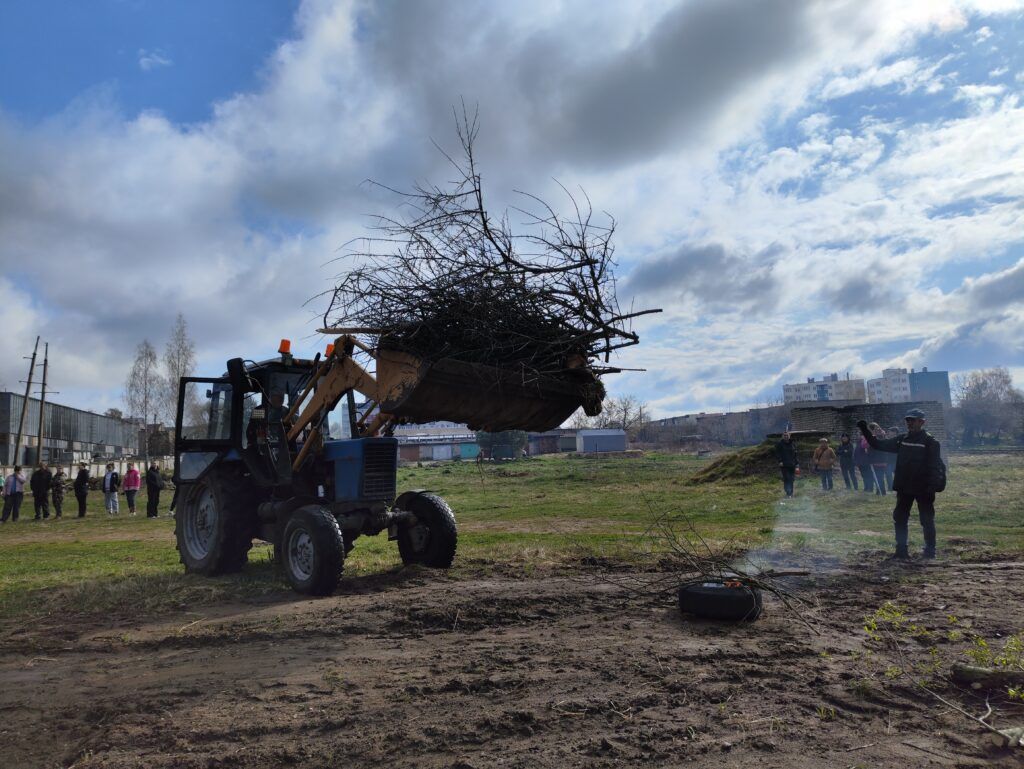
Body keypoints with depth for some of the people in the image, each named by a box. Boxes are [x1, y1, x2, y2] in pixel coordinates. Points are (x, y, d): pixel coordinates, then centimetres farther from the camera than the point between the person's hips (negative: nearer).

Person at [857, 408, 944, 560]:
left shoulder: (930, 442, -8)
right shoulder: (901, 440, 8)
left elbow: (937, 466, -13)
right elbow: (879, 444, 10)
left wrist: (935, 485, -22)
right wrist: (865, 431, 1)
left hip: (923, 489, -6)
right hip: (904, 487, 6)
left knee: (927, 520, 4)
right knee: (899, 518, 8)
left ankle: (930, 550, 16)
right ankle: (902, 550, 16)